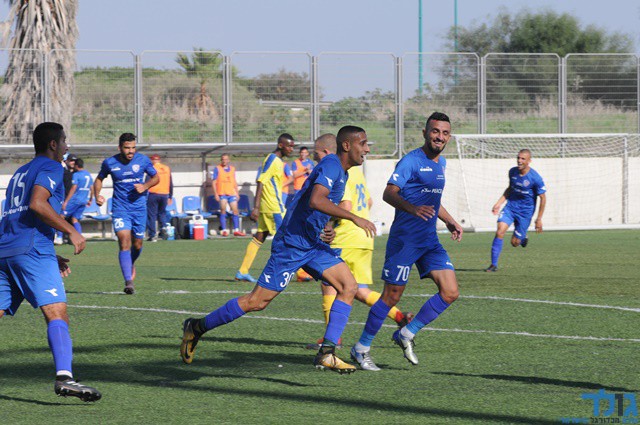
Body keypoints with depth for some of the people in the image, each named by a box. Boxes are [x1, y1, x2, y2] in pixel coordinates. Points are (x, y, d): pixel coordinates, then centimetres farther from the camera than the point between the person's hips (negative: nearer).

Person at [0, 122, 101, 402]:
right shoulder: (50, 168, 3)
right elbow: (37, 204, -14)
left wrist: (53, 258, 31)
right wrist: (71, 232, -8)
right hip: (32, 249, -8)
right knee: (57, 313, -17)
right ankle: (63, 377, -33)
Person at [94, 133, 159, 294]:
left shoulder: (143, 160, -4)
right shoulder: (110, 163, -4)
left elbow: (156, 177, 8)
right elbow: (99, 178, 14)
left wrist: (145, 186, -12)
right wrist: (97, 195, -4)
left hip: (139, 207, 2)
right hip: (120, 208, -2)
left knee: (137, 244, 11)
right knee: (124, 242, -17)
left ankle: (131, 264, 46)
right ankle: (128, 282, -23)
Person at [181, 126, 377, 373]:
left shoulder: (341, 171, 13)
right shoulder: (331, 166, -17)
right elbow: (315, 200, -34)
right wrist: (354, 218, -33)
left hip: (313, 244, 9)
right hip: (291, 244, -9)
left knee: (349, 287, -7)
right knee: (257, 301, -5)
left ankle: (326, 354, -9)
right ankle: (197, 328, 12)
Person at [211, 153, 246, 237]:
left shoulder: (232, 169, 14)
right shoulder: (217, 169, 1)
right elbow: (213, 182, -1)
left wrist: (237, 193, 18)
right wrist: (216, 194, -9)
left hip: (232, 193, 4)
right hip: (222, 193, -4)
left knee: (235, 210, 1)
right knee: (223, 210, -8)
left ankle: (236, 230, 6)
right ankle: (224, 230, -4)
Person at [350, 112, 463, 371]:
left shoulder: (441, 163, 15)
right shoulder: (411, 161, -11)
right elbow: (389, 193, -20)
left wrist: (450, 221, 26)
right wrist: (413, 209, -35)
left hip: (429, 241, 8)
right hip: (404, 239, -8)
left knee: (450, 293, -3)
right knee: (392, 296, -3)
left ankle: (406, 334, 12)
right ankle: (361, 348, 12)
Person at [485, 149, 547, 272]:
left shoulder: (535, 178, -18)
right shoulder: (512, 172, -2)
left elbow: (543, 198, -8)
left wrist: (539, 219, -7)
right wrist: (498, 203, 7)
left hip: (525, 211, -3)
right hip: (510, 207, 3)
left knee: (515, 243, 1)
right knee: (500, 232, -18)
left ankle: (523, 238, 40)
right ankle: (494, 264, -12)